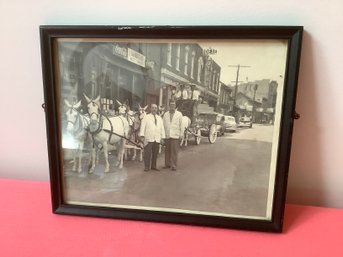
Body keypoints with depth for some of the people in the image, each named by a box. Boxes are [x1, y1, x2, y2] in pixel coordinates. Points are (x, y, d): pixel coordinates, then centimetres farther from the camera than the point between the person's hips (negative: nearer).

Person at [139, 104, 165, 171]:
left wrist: (162, 137, 10)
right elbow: (142, 127, -2)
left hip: (157, 139, 4)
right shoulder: (146, 117, 4)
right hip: (148, 139, -4)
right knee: (147, 153, -3)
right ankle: (147, 166, 6)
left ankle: (153, 166, 19)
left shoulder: (159, 118, 17)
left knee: (155, 153, 8)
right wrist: (142, 136, -11)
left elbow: (162, 128, 16)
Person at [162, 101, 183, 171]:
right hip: (167, 135, 3)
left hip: (175, 135, -3)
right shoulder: (166, 114, 11)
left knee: (174, 151, -4)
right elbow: (163, 124, 11)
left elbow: (181, 125, 2)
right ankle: (167, 164, 17)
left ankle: (173, 165, 3)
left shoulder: (179, 114, 4)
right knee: (167, 151, 7)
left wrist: (180, 135, -3)